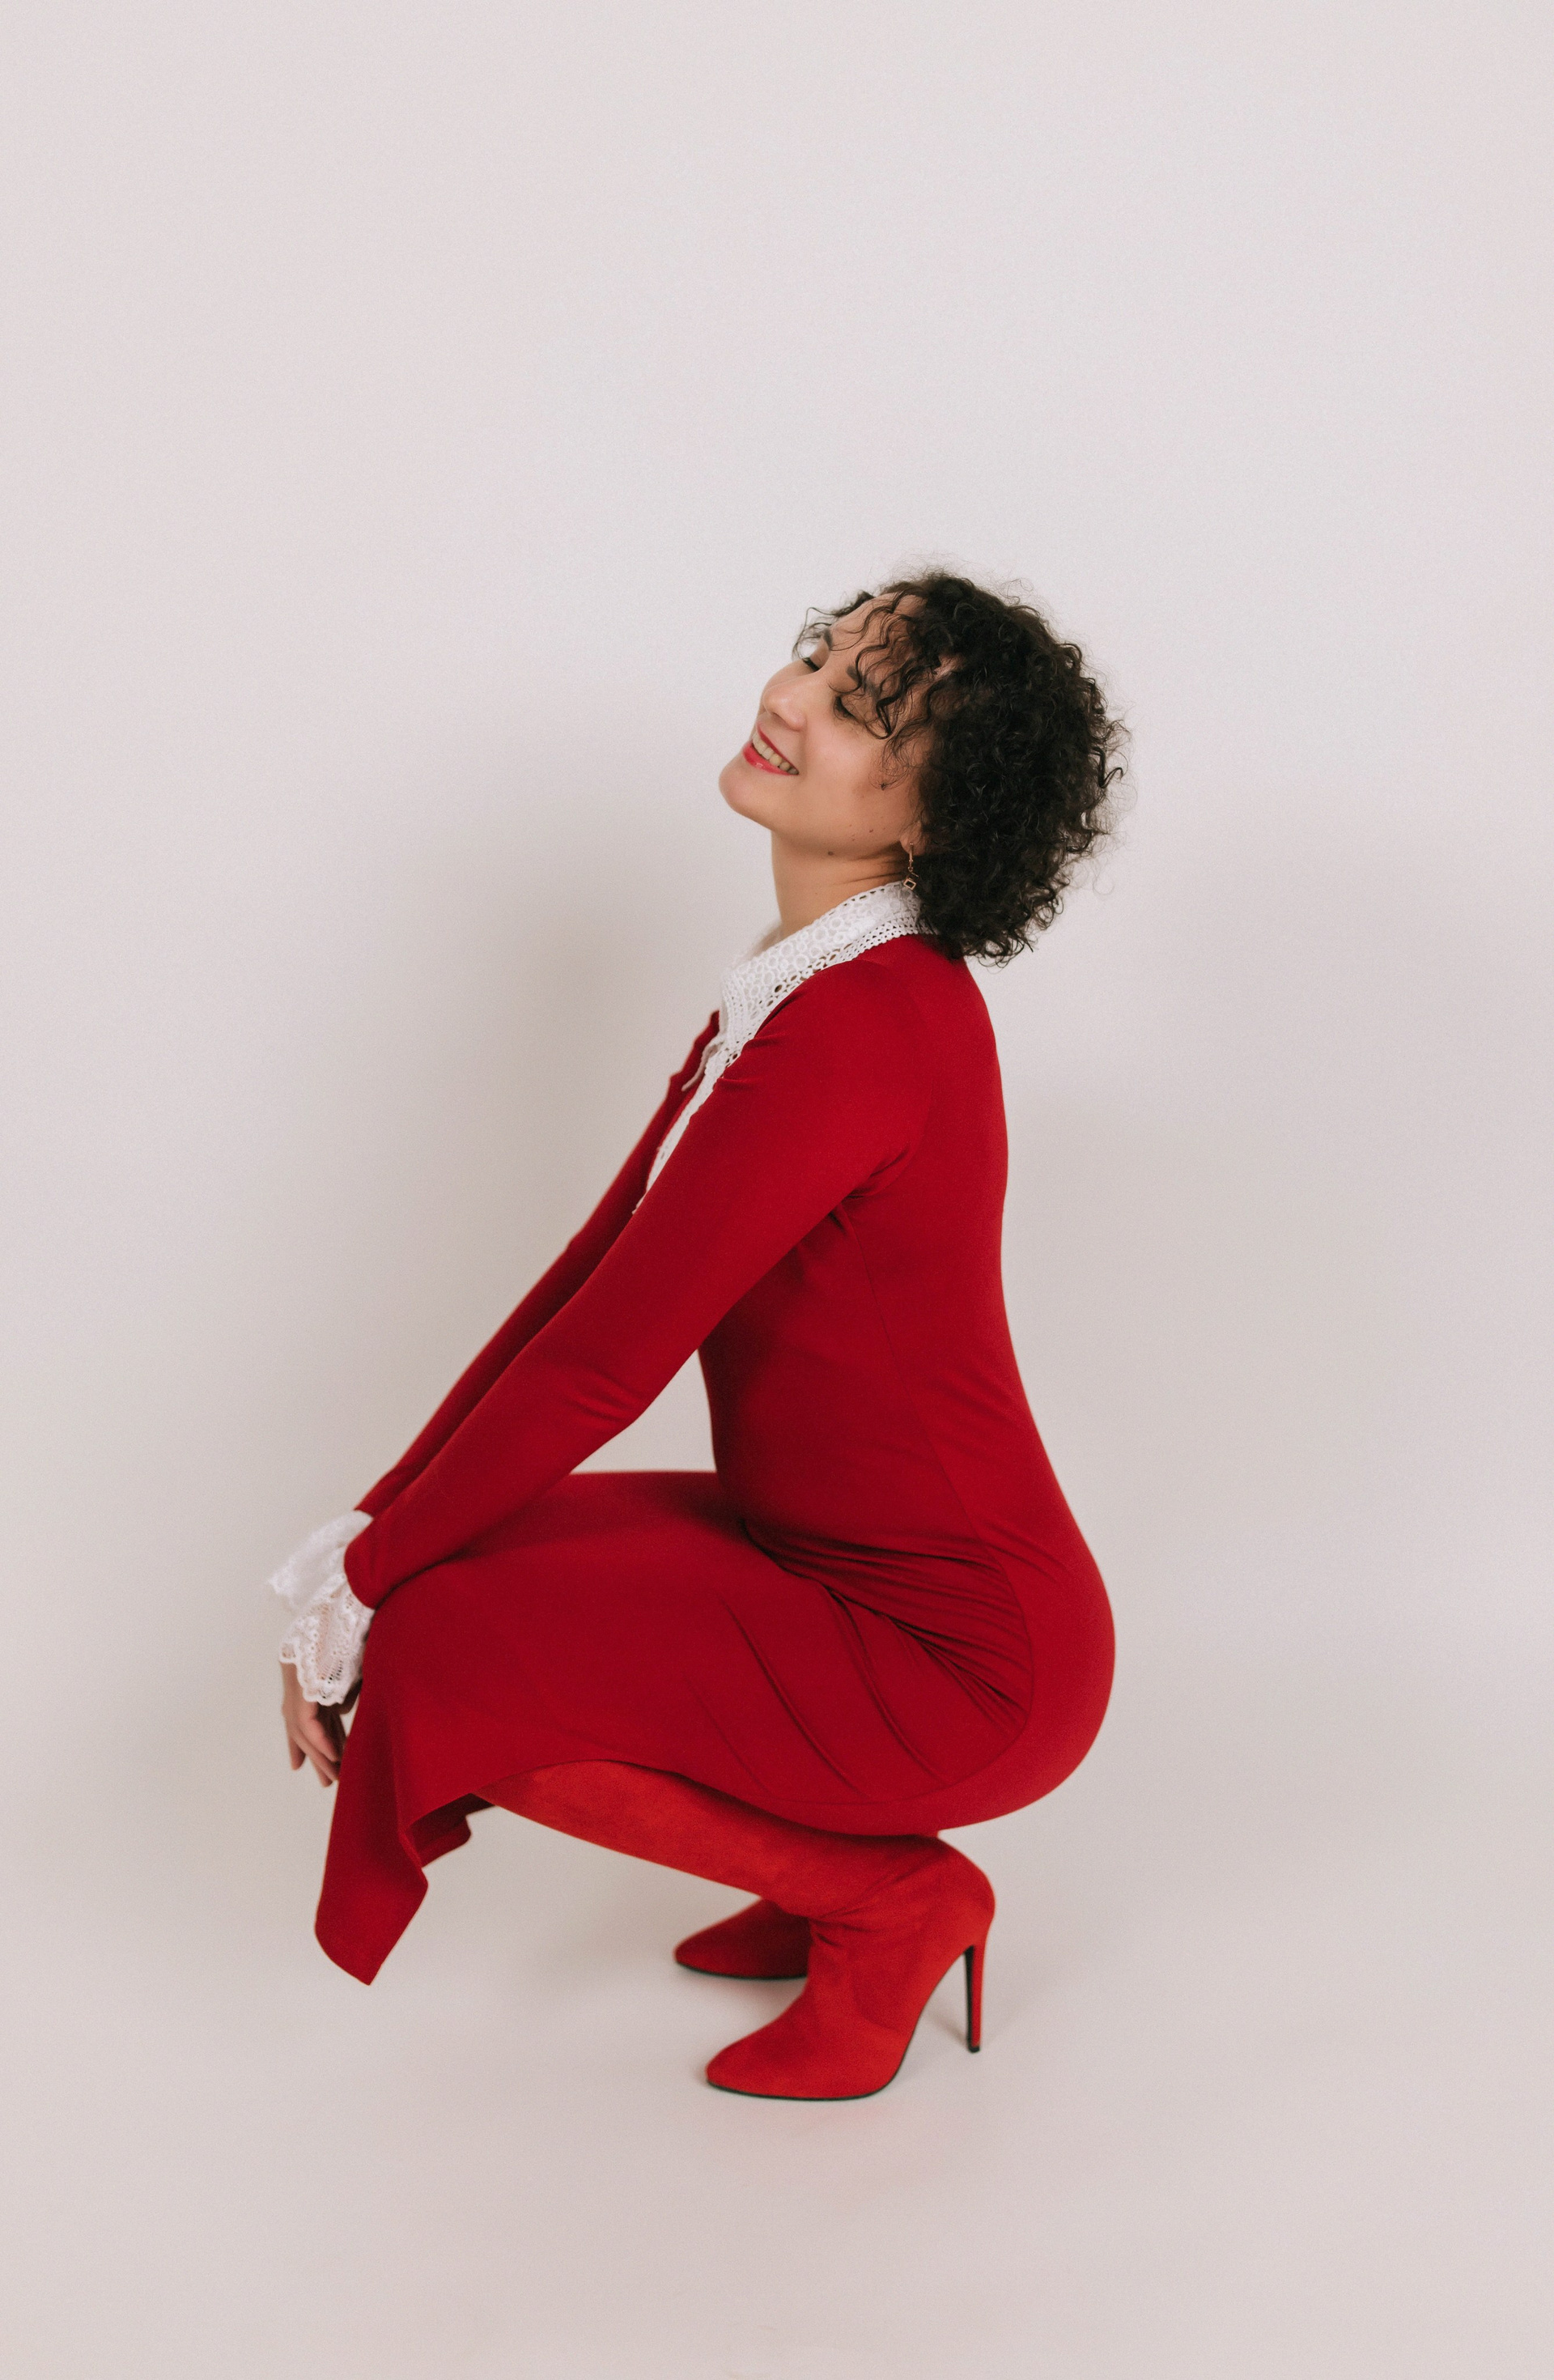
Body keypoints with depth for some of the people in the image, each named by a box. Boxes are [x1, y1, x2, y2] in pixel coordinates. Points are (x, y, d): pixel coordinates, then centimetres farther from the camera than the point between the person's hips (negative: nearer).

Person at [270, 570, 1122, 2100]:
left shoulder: (861, 1026, -25)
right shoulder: (811, 981, 6)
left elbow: (605, 1360, -24)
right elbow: (591, 1276, 6)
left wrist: (357, 1588, -11)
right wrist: (365, 1546, 3)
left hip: (958, 1657, -9)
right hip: (828, 1556, 9)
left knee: (440, 1663, -18)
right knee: (440, 1575, 7)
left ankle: (892, 1892, 1)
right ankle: (840, 1863, 16)